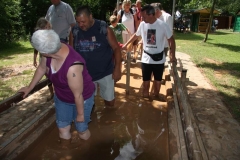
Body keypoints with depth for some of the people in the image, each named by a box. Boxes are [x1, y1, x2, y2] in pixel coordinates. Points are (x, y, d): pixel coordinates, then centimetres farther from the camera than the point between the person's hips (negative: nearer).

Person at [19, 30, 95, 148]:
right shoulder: (51, 50, -22)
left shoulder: (73, 67, -43)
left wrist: (80, 114, -13)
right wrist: (29, 87, 13)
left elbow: (78, 95, -28)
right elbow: (42, 68, 0)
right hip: (61, 97, 6)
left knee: (81, 130, 15)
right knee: (62, 128, 21)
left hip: (82, 99, -6)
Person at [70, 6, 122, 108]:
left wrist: (117, 69, -12)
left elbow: (116, 48, -7)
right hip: (85, 74, 2)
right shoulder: (74, 31, -5)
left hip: (105, 73, -2)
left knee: (109, 100, 9)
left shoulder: (104, 28, -13)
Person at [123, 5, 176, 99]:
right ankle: (145, 98, 29)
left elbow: (171, 40, -7)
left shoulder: (162, 25, -14)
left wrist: (172, 55, -16)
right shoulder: (142, 24, -4)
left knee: (157, 80, 15)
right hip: (146, 58, 2)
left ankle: (156, 97, 37)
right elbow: (136, 35, 13)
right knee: (146, 80, 11)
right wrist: (126, 44, 17)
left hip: (159, 59, -2)